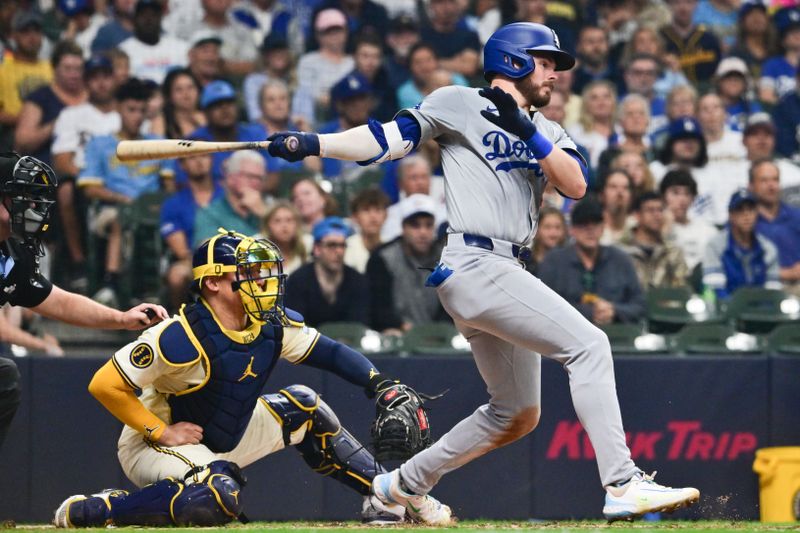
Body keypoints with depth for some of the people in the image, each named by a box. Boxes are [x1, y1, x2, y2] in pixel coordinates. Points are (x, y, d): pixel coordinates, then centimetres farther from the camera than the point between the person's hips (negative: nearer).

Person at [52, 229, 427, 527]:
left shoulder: (273, 325, -6)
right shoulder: (182, 338, -28)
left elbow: (329, 353, 2)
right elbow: (104, 385, -26)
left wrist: (379, 383, -15)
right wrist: (161, 432, -24)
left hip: (224, 441, 8)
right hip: (153, 447, -8)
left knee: (303, 408, 7)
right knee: (218, 498, -37)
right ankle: (85, 511, -25)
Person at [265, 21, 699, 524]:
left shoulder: (547, 132, 20)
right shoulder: (460, 104, 3)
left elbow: (576, 185, 2)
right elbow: (391, 138, -1)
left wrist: (527, 131, -10)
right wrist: (313, 144, -12)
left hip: (507, 274, 9)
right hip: (474, 266, -9)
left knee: (517, 414, 16)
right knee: (589, 345, -20)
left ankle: (404, 485, 29)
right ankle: (623, 486, -25)